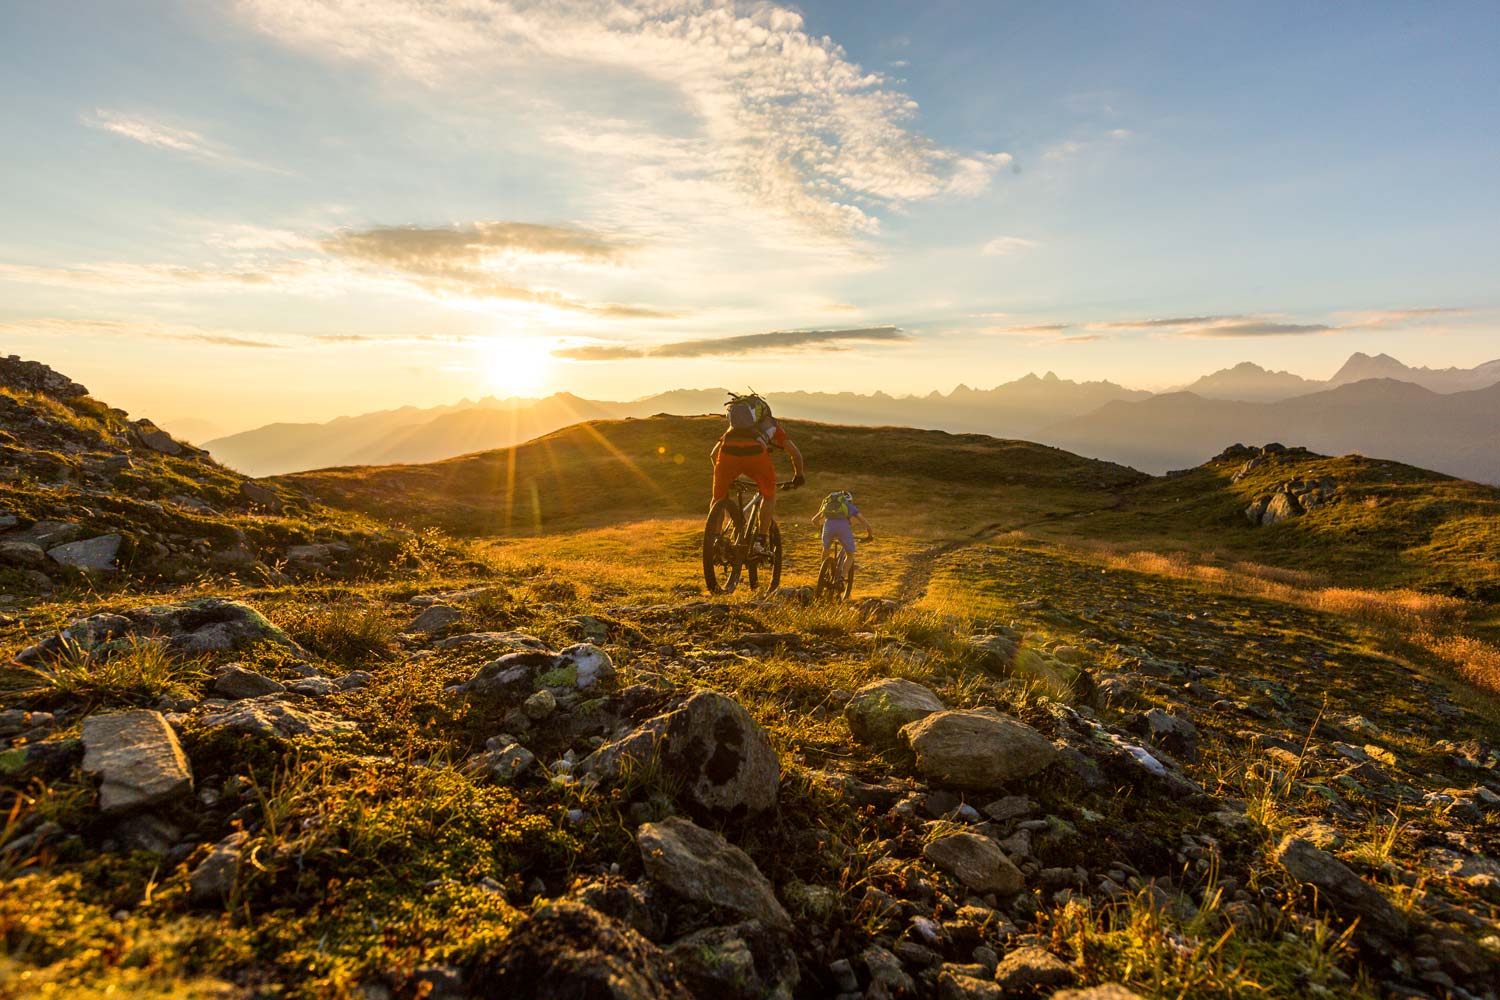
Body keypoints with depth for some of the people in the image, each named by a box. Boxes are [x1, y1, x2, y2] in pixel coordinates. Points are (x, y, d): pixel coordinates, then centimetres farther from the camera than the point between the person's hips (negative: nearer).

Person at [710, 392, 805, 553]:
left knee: (719, 498, 24)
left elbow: (713, 454, 39)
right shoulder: (772, 424, 36)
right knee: (769, 495, 23)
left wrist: (726, 478, 52)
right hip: (755, 452, -2)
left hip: (728, 451, 2)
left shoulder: (733, 430, 42)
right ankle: (760, 542, 17)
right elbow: (796, 454, 31)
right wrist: (799, 476, 48)